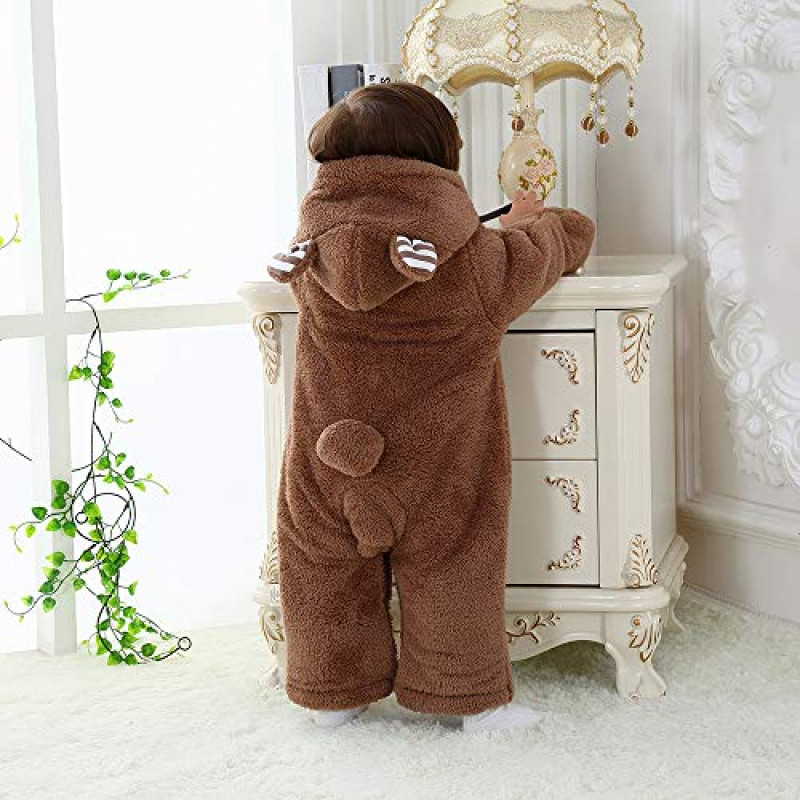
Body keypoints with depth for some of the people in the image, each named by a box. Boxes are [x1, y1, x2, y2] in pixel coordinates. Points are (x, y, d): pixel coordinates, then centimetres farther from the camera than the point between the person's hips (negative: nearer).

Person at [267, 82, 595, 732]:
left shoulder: (313, 254, -11)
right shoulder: (481, 263, -15)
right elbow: (567, 239, 4)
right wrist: (531, 219, 29)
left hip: (332, 453, 2)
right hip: (440, 462, -2)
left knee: (329, 569, 17)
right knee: (450, 570, 13)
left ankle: (335, 694, 30)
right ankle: (476, 698, 23)